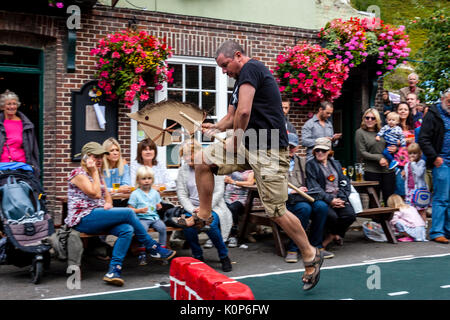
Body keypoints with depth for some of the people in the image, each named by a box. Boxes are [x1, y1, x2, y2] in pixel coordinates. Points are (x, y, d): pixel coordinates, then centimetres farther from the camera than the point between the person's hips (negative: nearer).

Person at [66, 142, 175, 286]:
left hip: (97, 217, 8)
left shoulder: (98, 174, 20)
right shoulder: (78, 173, -6)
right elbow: (95, 194, -16)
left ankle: (114, 270, -30)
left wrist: (108, 203, -1)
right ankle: (153, 248, -6)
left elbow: (106, 194, 21)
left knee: (127, 229, -23)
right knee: (128, 212, -21)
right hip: (82, 219, -8)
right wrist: (94, 172, -9)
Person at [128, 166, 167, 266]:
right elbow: (130, 209, 0)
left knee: (162, 227, -24)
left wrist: (159, 207, 3)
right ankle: (142, 254, -24)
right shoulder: (135, 194, 2)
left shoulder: (155, 193, 15)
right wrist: (140, 210, -16)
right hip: (141, 218, -4)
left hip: (154, 217, 4)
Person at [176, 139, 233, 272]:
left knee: (210, 224, -34)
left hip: (213, 207, -2)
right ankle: (198, 257, -5)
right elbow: (182, 195, 2)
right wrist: (193, 210, -15)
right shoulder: (183, 170, 7)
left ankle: (224, 256, -9)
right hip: (192, 208, 2)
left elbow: (218, 192, -5)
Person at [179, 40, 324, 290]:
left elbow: (243, 112, -23)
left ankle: (311, 256, 12)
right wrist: (217, 127, 7)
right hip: (247, 145, 10)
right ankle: (203, 215, 18)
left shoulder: (250, 68, -11)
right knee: (203, 161, 5)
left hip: (269, 150, -10)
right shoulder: (242, 78, 20)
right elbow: (232, 116, 27)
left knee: (276, 212, -6)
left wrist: (237, 142, -10)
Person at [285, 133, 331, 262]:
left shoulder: (301, 161, 24)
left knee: (321, 206, -24)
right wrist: (292, 191, -10)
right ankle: (292, 249, -24)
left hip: (302, 197, 5)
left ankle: (316, 246, -14)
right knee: (305, 208, -34)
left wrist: (303, 190, 7)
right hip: (286, 199, -5)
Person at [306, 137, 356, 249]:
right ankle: (336, 234, 4)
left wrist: (342, 198, -7)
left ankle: (330, 236, 1)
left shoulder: (336, 164, 22)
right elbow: (313, 187, -6)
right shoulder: (310, 165, 6)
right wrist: (330, 200, -16)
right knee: (332, 216, -33)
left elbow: (344, 183, 12)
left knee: (350, 215, -24)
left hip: (339, 198, 4)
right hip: (323, 199, -4)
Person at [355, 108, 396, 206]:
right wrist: (379, 158, -12)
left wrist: (394, 149, -1)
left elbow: (390, 146, 23)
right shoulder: (360, 133, 2)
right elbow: (362, 153, -5)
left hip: (388, 169, 4)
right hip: (372, 171, -4)